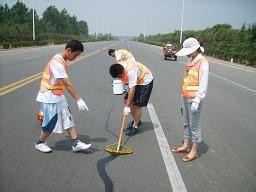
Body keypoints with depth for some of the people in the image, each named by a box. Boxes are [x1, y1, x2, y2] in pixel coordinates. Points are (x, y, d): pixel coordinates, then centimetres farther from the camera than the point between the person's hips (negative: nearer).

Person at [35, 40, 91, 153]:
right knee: (51, 123, 4)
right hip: (49, 99, -9)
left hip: (58, 97, 9)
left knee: (68, 119, 6)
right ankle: (40, 143, 27)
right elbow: (68, 84, -31)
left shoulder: (62, 61, 5)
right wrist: (79, 100, -31)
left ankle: (76, 144, 10)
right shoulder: (57, 63, -26)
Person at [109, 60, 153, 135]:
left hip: (145, 81, -8)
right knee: (126, 100, 4)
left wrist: (127, 107, -33)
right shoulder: (117, 66, -15)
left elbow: (132, 90, -36)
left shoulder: (131, 71, -39)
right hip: (135, 81, 8)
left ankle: (135, 127, 7)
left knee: (137, 105, -10)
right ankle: (136, 120, 21)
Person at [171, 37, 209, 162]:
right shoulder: (190, 60, 11)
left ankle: (195, 151, 13)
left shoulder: (203, 62, -14)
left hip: (194, 99, -8)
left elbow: (203, 84, -17)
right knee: (186, 123, 17)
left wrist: (197, 101, -20)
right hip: (185, 98, 8)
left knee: (194, 125, 1)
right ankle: (186, 146, 31)